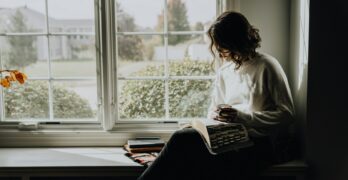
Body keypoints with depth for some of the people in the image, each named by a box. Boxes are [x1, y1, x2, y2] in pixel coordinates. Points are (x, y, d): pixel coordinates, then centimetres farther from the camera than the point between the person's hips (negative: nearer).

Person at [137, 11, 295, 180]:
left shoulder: (266, 66, -3)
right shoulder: (224, 71, 17)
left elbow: (287, 114, -7)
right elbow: (214, 107, 23)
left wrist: (242, 116, -14)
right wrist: (215, 114, -1)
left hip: (259, 142, -6)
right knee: (182, 137, -25)